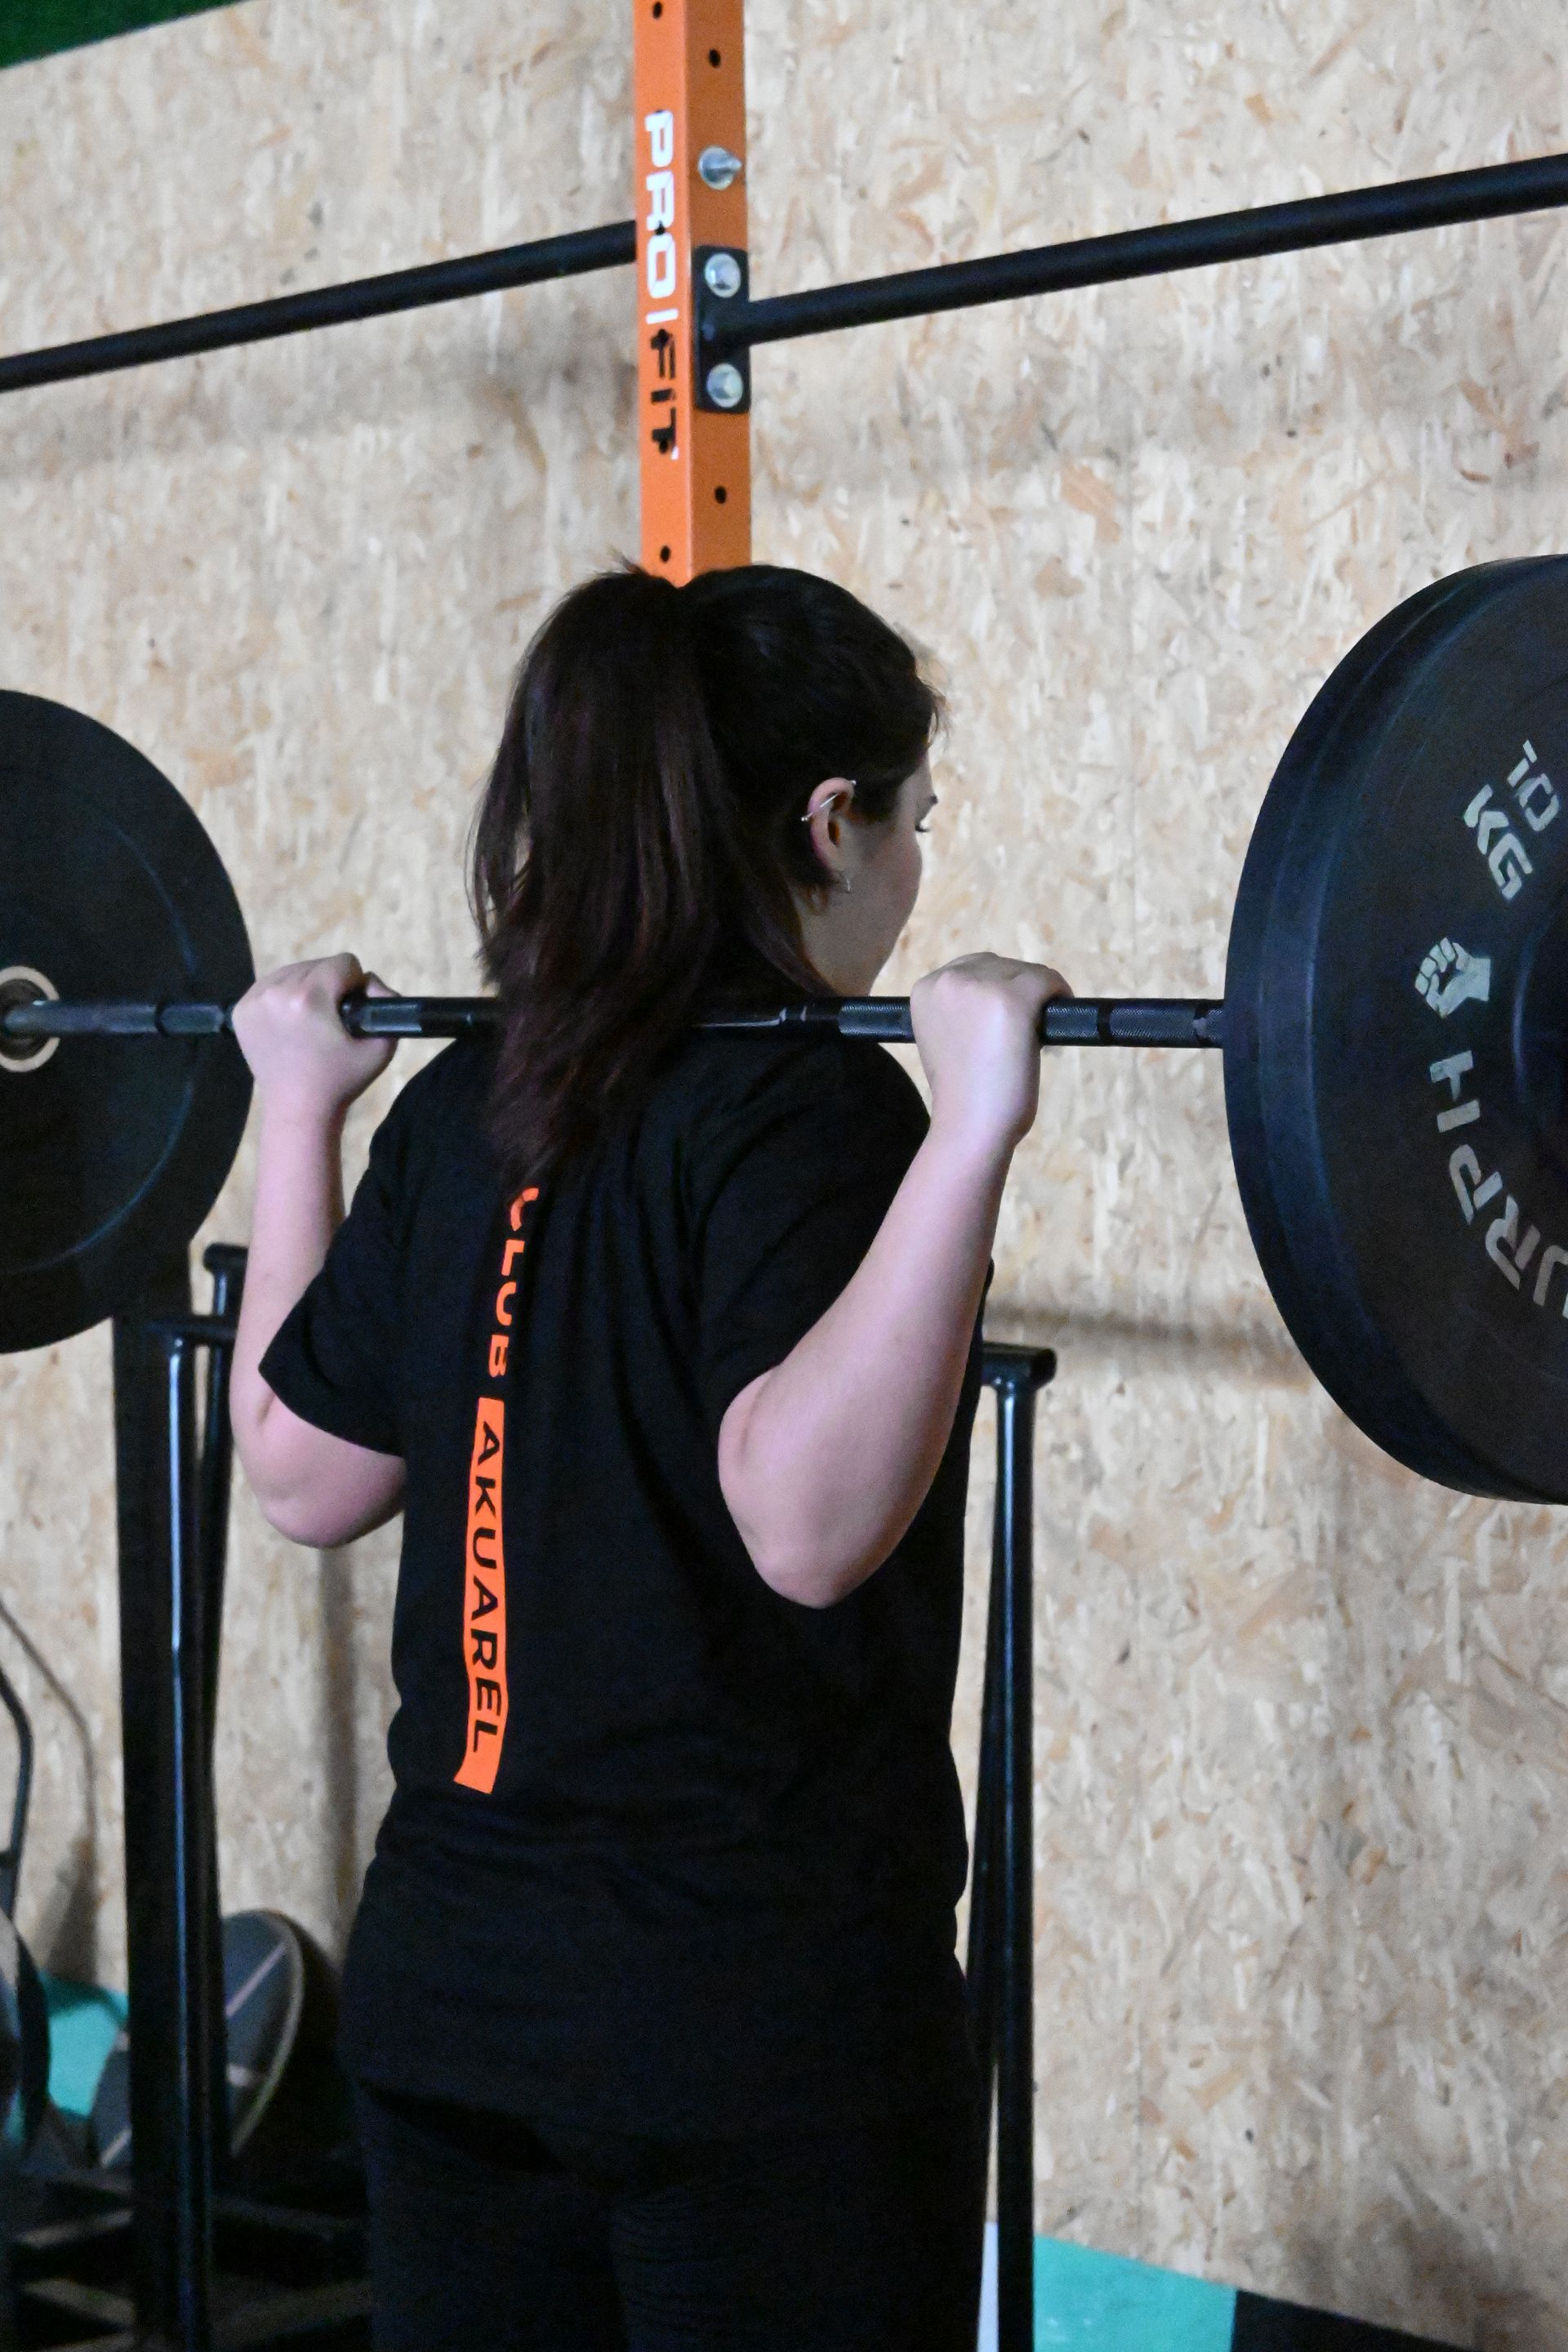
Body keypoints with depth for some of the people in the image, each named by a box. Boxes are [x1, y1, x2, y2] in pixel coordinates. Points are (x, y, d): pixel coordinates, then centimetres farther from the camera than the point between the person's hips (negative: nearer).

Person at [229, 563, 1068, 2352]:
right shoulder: (805, 1109, -16)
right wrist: (969, 1128, -34)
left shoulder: (463, 1107, 5)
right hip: (756, 2032, -7)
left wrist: (298, 1107, 20)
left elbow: (301, 1471, 12)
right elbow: (804, 1516, -30)